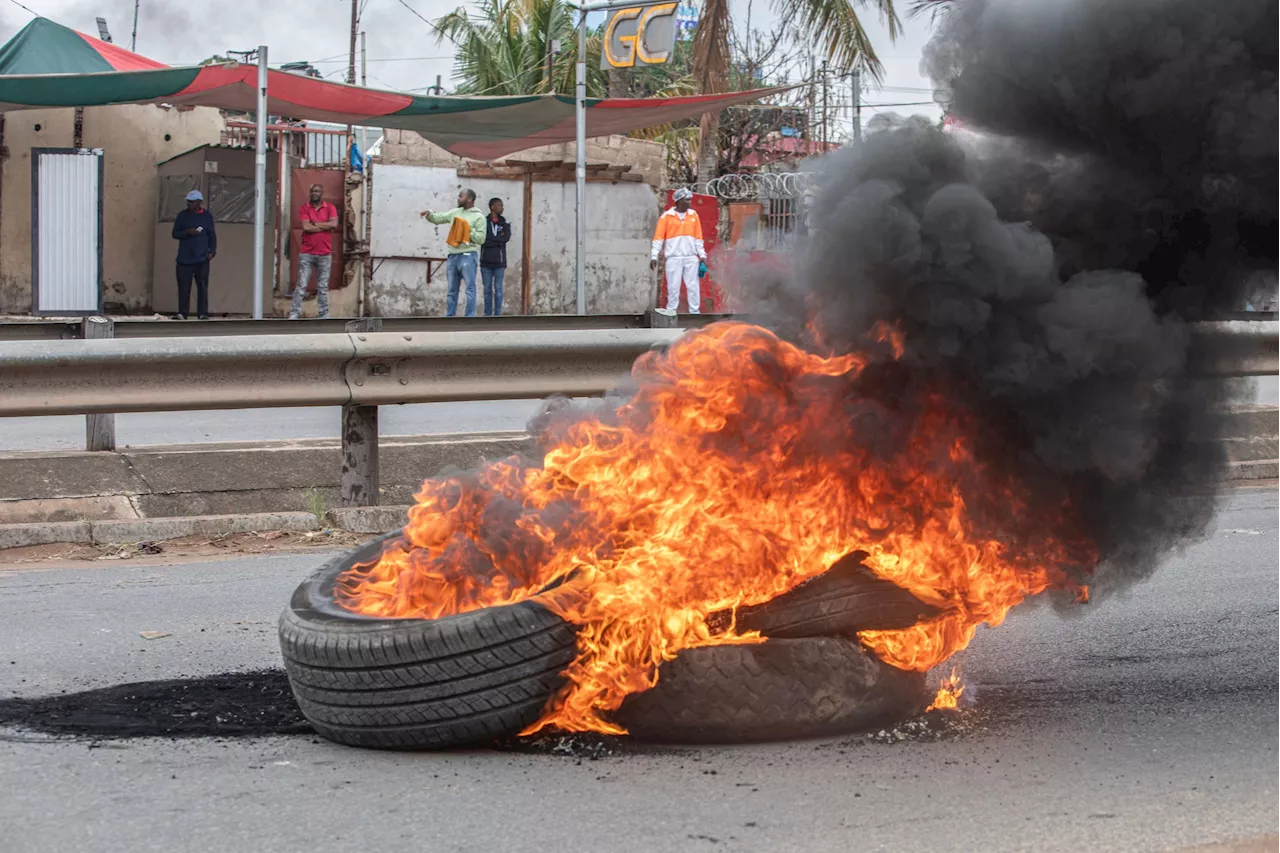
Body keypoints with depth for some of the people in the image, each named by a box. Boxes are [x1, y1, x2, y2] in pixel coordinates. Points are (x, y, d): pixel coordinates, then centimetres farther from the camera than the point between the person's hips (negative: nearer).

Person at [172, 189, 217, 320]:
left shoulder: (207, 216, 7)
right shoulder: (182, 215, 7)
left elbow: (212, 235, 10)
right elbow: (175, 233, 6)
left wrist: (212, 251, -2)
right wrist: (188, 232, -12)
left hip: (202, 259, 0)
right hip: (184, 258, 0)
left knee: (202, 287, -3)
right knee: (183, 287, -2)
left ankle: (202, 313, 0)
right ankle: (182, 313, 3)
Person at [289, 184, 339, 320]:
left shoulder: (330, 208, 5)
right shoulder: (304, 209, 2)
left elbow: (334, 224, -11)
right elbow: (306, 227, -13)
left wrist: (315, 224, -8)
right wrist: (326, 227, -7)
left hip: (325, 254, 1)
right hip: (306, 253, -1)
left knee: (323, 286, 6)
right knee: (301, 285, -4)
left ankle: (324, 314, 11)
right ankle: (294, 313, -4)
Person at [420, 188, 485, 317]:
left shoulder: (478, 217, -3)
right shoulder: (455, 212, 15)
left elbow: (481, 238, -10)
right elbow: (438, 218, 16)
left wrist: (467, 231, -14)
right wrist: (429, 214, -2)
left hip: (468, 256, -6)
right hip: (453, 255, 7)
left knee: (470, 289, -7)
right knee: (452, 290, 11)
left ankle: (470, 320, -8)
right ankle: (449, 318, 16)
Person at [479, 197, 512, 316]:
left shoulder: (505, 223, 6)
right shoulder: (484, 222, 2)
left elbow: (506, 238, -9)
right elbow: (482, 239, -10)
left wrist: (490, 239, -11)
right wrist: (498, 240, -11)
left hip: (499, 262, 0)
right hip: (486, 261, 0)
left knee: (498, 289, 0)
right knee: (487, 289, 4)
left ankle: (498, 315, 2)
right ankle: (488, 315, 8)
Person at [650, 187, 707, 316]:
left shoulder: (693, 215, 11)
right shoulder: (666, 216, 0)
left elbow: (698, 237, 14)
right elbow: (658, 237, -1)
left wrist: (702, 255, 9)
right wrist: (654, 256, -7)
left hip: (691, 257, 3)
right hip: (674, 257, -3)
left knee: (693, 286, 2)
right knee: (673, 286, -2)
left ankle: (695, 311, 4)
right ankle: (671, 310, 6)